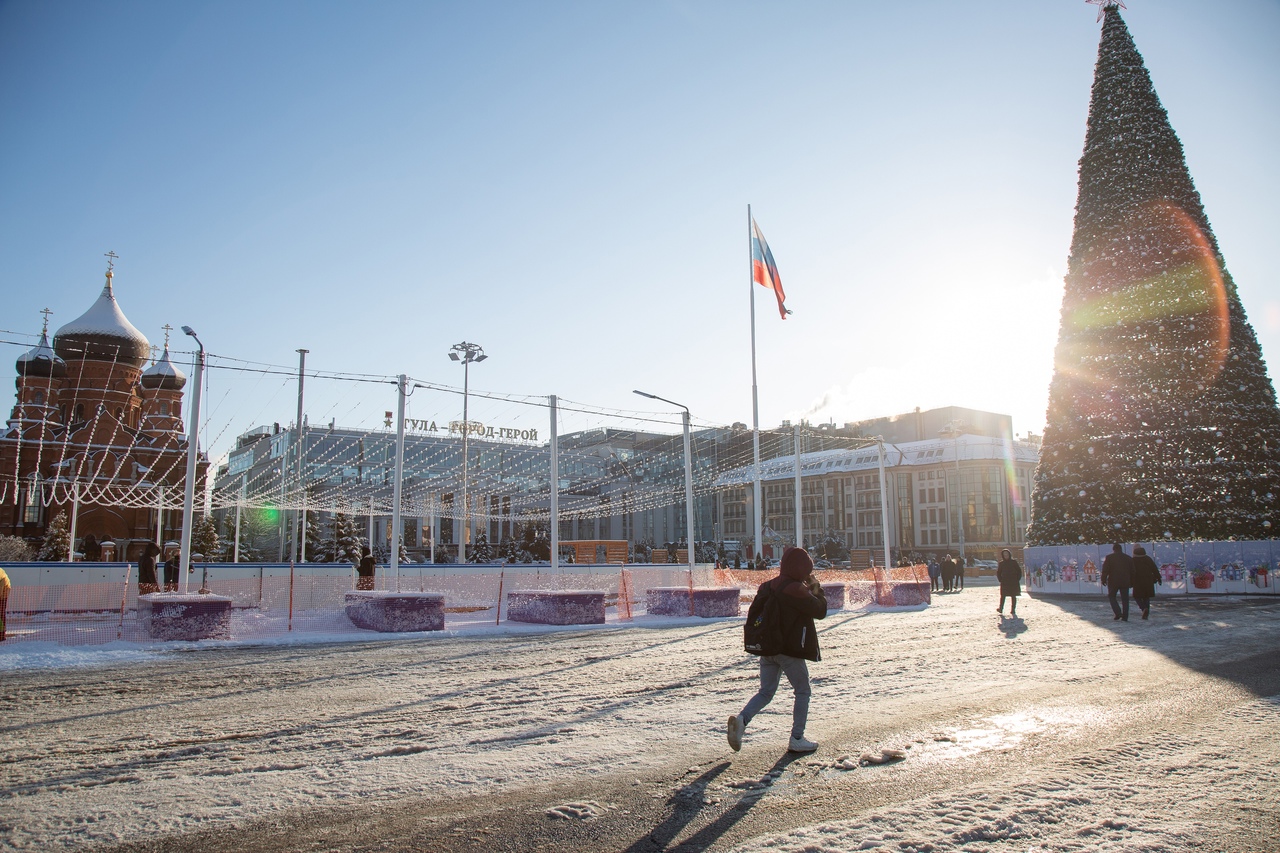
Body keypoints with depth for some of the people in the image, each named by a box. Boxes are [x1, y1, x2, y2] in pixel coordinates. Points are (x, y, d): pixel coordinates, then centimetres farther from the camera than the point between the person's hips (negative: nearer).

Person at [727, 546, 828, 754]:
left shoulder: (767, 587, 6)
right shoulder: (796, 590, -17)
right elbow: (820, 611, -10)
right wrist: (816, 589, 6)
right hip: (791, 651, -6)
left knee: (766, 692, 13)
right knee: (803, 692, 12)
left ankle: (741, 719, -12)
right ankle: (797, 739, 13)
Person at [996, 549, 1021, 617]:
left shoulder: (1014, 562, 2)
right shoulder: (1001, 563, 3)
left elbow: (1019, 571, 5)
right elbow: (998, 573, 10)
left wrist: (1017, 579, -1)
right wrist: (1000, 580, 0)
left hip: (1014, 583, 0)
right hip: (1004, 583, 0)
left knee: (1013, 596, 5)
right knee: (1003, 596, 3)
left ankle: (1013, 611, 10)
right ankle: (1001, 609, 8)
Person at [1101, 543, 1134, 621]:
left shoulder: (1109, 557, -5)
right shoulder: (1128, 558, 8)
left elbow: (1105, 570, -8)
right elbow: (1132, 571, 12)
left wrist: (1103, 579, -1)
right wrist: (1131, 582, 18)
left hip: (1113, 581, -3)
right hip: (1125, 582, 3)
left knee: (1112, 597, 9)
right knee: (1125, 599, 8)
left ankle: (1118, 613, -8)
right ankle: (1125, 617, 5)